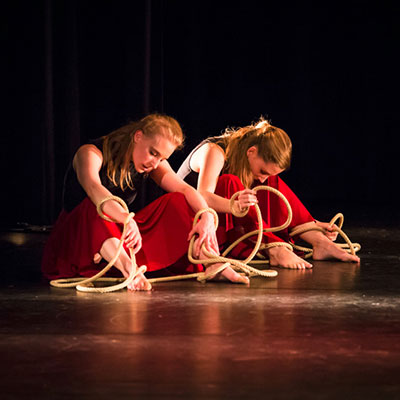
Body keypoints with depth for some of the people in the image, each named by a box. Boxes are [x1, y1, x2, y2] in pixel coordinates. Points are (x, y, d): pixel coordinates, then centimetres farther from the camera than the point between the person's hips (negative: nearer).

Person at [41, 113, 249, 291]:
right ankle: (128, 268, -54)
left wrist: (207, 215, -32)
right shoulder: (91, 153, -16)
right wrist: (127, 219, -54)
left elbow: (184, 189, -11)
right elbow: (92, 187, -37)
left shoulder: (154, 166, 4)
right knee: (95, 208, -37)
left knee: (176, 202, -9)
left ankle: (212, 263, -26)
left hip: (120, 240, 5)